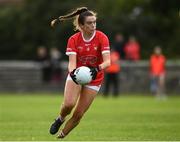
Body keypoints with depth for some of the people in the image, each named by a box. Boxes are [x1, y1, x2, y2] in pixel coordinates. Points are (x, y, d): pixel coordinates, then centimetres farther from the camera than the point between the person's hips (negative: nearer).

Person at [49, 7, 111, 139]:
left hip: (94, 79, 0)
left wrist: (97, 69, -47)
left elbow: (107, 61, -26)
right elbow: (72, 61, -22)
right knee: (69, 104, -25)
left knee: (78, 114, -4)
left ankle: (61, 136, 16)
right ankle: (60, 119, 9)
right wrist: (72, 72, -45)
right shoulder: (74, 40, -12)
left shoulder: (102, 38, -17)